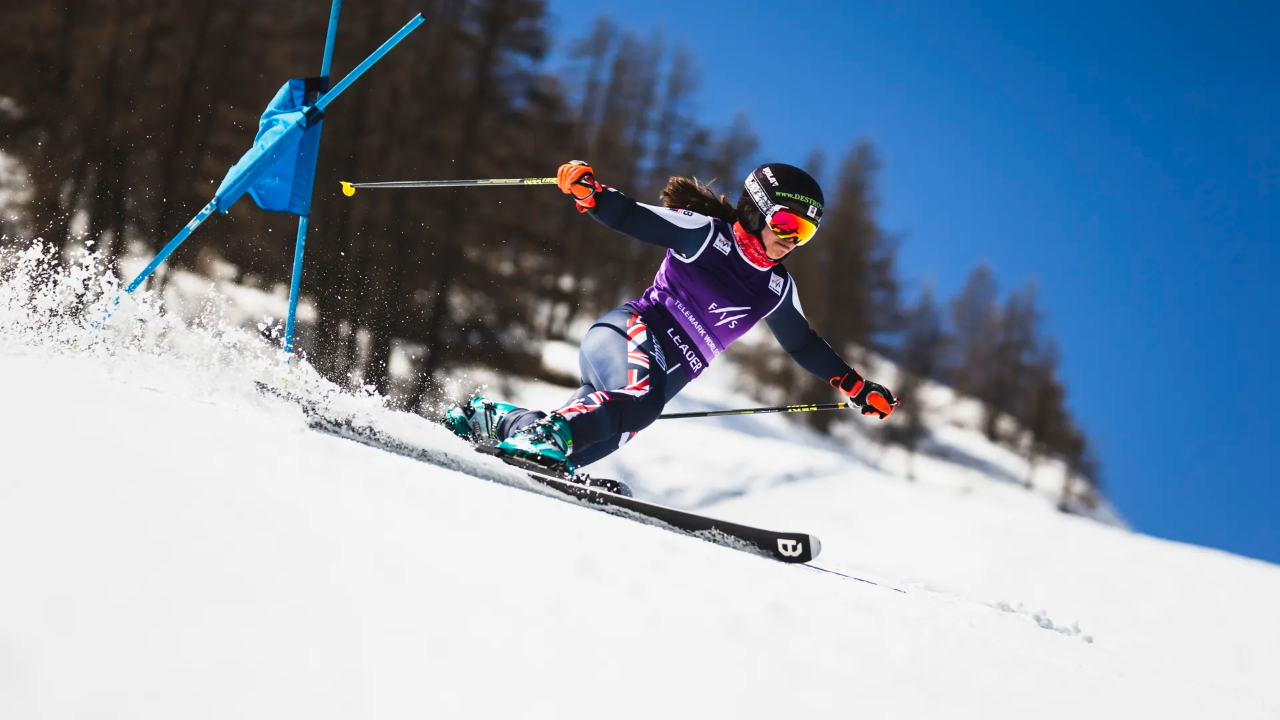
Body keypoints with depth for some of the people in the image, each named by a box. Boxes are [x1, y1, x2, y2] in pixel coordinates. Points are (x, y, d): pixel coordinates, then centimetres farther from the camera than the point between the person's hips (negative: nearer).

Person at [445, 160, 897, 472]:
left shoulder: (777, 288, 17)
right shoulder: (705, 233, -2)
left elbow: (804, 345, 30)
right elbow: (630, 217, -8)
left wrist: (855, 386, 27)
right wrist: (588, 191, -28)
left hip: (668, 372, 7)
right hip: (629, 332, -7)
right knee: (641, 398, -38)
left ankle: (493, 421, 10)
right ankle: (545, 435, -39)